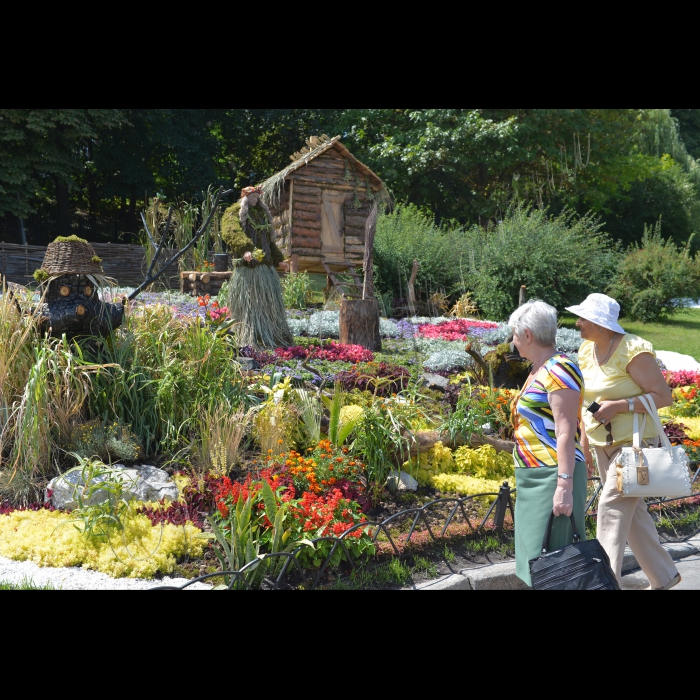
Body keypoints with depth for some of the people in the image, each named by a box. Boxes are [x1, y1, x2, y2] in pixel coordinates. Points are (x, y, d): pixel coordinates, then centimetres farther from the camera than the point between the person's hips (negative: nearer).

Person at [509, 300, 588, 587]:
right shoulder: (539, 371, 14)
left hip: (553, 477, -10)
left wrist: (564, 485, -24)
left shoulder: (558, 369, -14)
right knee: (536, 558, 15)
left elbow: (566, 432, -20)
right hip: (533, 478, 10)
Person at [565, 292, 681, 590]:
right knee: (632, 512, 14)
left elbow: (664, 396, -17)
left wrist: (618, 406, -26)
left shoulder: (633, 351, -18)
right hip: (603, 446, 8)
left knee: (613, 505, -14)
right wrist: (585, 446, 13)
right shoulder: (586, 351, 4)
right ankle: (664, 576, 31)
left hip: (634, 443, -8)